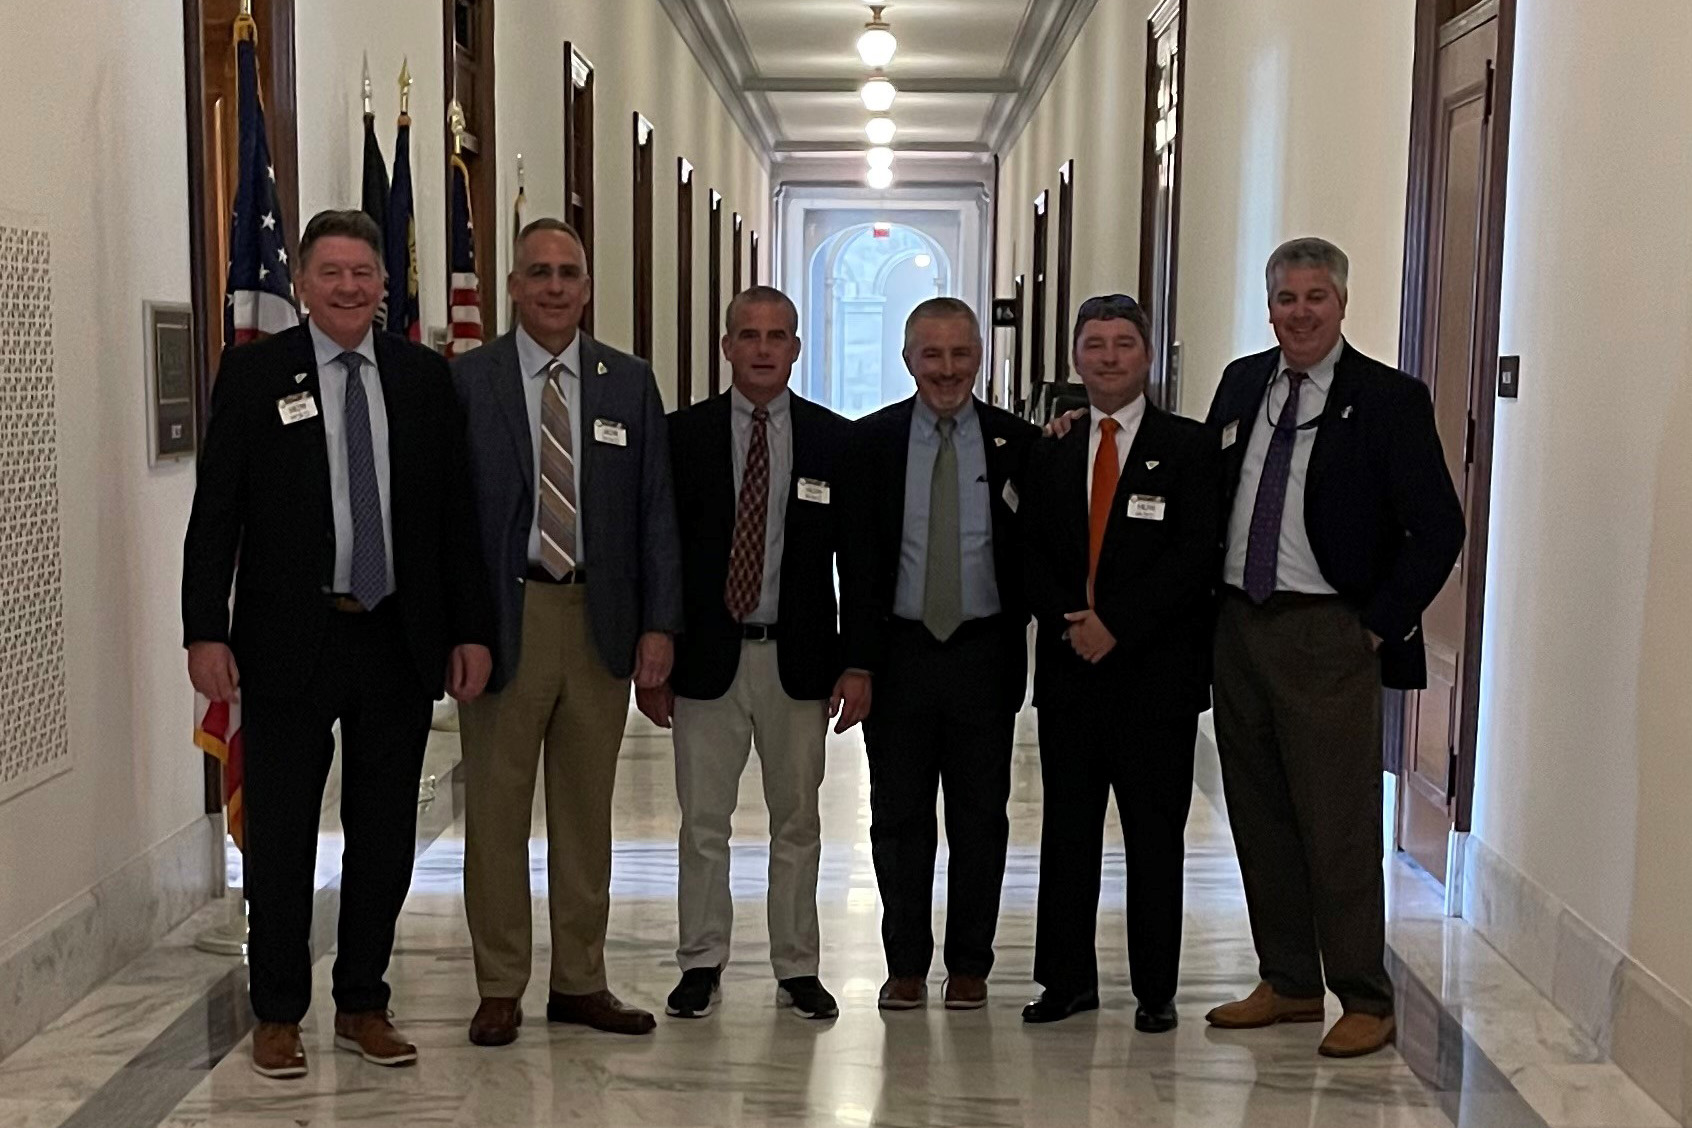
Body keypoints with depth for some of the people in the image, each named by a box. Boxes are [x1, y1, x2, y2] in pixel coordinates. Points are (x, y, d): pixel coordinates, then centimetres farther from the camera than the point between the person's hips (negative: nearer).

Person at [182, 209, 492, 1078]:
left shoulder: (424, 377, 5)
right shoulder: (254, 372, -1)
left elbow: (454, 511, 6)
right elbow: (216, 511, -3)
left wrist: (470, 630, 2)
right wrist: (205, 631, -11)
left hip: (401, 639, 3)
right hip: (290, 639, -2)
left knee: (385, 835, 11)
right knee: (281, 835, 7)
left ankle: (363, 1006, 26)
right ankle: (278, 1014, 22)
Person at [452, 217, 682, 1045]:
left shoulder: (630, 384, 7)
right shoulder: (465, 380, -1)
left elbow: (655, 511, 6)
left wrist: (658, 623, -2)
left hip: (601, 621, 3)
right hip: (505, 618, -2)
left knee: (586, 811, 12)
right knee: (496, 811, 4)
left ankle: (580, 983, 24)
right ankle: (500, 989, 17)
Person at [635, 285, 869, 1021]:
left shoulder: (835, 440, 2)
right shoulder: (683, 435, 0)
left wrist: (859, 664, -3)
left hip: (798, 660, 1)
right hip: (707, 656, 0)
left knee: (797, 822, 10)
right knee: (702, 822, 7)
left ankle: (797, 969, 22)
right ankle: (702, 965, 20)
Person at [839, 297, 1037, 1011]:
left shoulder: (1016, 443, 1)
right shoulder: (870, 441, 2)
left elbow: (1034, 552, 5)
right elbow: (857, 561, -1)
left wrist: (1013, 631, -6)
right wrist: (858, 659, -7)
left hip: (983, 652, 0)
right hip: (899, 650, 0)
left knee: (980, 817, 8)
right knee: (899, 816, 8)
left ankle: (969, 964, 21)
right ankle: (906, 963, 20)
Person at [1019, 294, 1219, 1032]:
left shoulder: (1188, 447, 1)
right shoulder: (1051, 453, 13)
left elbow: (1196, 555, -8)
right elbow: (1031, 555, 8)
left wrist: (1116, 624, -14)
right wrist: (1070, 622, -10)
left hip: (1155, 671, -3)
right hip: (1069, 668, 4)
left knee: (1156, 836, 3)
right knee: (1067, 830, 8)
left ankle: (1155, 989, 14)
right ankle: (1068, 978, 19)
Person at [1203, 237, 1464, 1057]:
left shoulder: (1388, 400, -7)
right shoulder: (1241, 383, 10)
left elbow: (1438, 528, -8)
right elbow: (1206, 493, 17)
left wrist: (1381, 624, -9)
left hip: (1328, 636, -6)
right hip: (1237, 623, 6)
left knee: (1339, 826, -1)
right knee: (1259, 818, 12)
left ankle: (1365, 1003, 11)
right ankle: (1287, 984, 24)